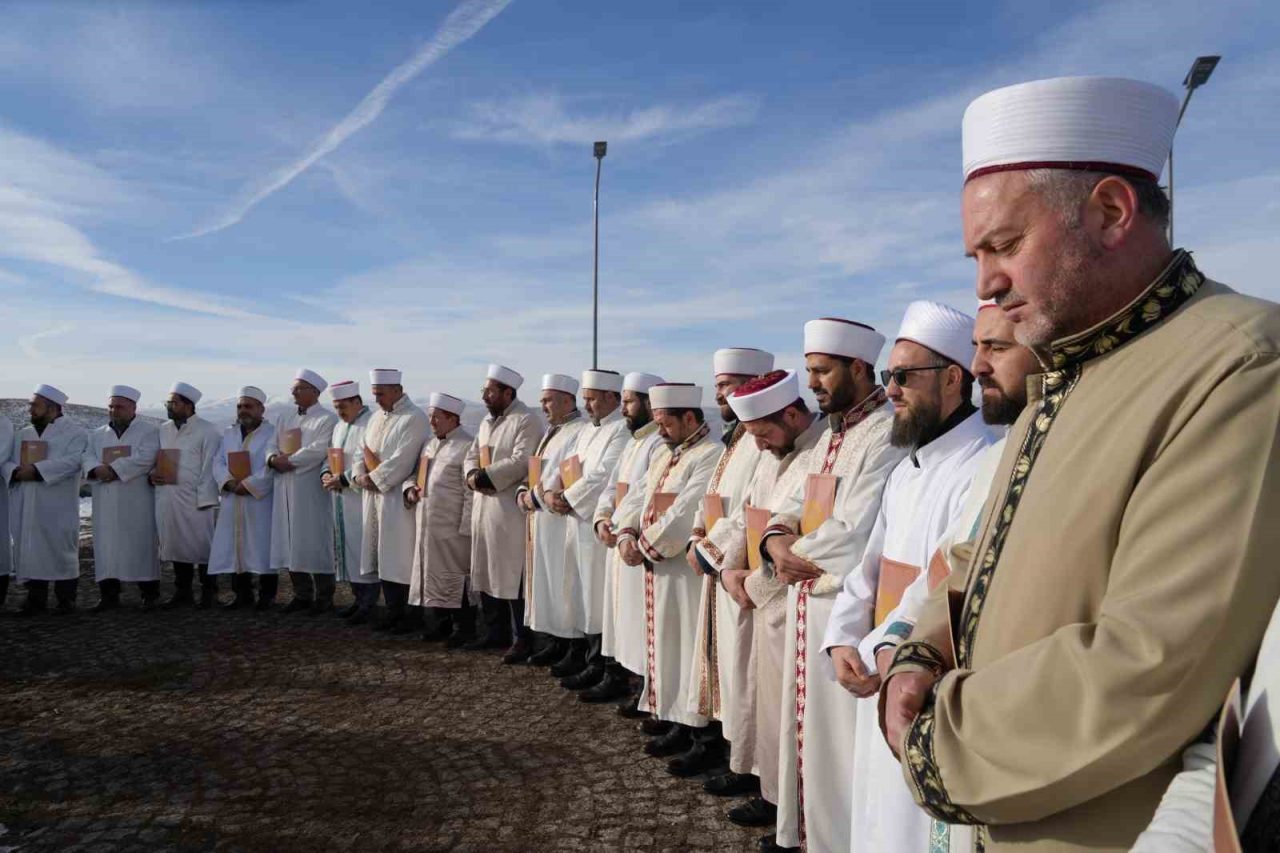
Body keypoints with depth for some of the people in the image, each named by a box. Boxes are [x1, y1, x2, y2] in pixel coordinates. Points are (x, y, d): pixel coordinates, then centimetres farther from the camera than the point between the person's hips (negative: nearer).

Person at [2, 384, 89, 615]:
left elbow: (72, 462, -15)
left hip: (58, 508, -5)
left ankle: (66, 599, 9)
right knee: (30, 551, 6)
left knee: (62, 550, 0)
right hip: (26, 507, 5)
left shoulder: (75, 433, 0)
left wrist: (36, 470, -22)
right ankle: (35, 599, 15)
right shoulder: (22, 435, 18)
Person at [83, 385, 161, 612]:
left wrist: (112, 469, -17)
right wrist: (97, 470, -18)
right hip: (106, 503, 4)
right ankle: (109, 595, 10)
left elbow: (145, 459, -13)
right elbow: (87, 459, 4)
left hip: (137, 502, -4)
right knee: (107, 546, 4)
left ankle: (149, 594, 5)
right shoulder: (96, 435, 17)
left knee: (141, 544, -1)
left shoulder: (150, 431, 2)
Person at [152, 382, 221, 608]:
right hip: (167, 499, 6)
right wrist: (152, 474, -1)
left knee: (201, 546, -1)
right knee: (176, 545, 10)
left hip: (195, 501, -6)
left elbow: (209, 468, -8)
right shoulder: (163, 430, 13)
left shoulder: (207, 431, -5)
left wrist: (205, 500, -13)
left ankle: (209, 593, 10)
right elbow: (155, 460, 22)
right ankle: (182, 593, 20)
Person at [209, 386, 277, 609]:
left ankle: (267, 595, 7)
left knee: (262, 547, -2)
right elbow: (218, 463, 7)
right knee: (234, 547, 6)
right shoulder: (228, 433, 16)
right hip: (232, 501, 5)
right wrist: (229, 482, -11)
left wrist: (248, 485, -18)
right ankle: (242, 594, 16)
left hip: (260, 501, -5)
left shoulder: (272, 433, -2)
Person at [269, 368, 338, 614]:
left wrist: (288, 460, -13)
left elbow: (319, 450, -17)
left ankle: (324, 597, 8)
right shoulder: (284, 417, 17)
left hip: (311, 489, -6)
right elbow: (272, 446, 13)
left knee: (315, 541, -2)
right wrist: (273, 459, -8)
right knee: (290, 541, 8)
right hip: (285, 488, 6)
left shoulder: (327, 419, -5)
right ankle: (302, 594, 19)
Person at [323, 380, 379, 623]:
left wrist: (343, 479, -19)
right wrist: (326, 473, 1)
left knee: (364, 547, -5)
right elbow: (330, 456, 21)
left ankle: (369, 604, 2)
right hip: (341, 499, 9)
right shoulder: (339, 427, 17)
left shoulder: (371, 425, -12)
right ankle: (358, 598, 21)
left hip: (361, 498, -9)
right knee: (348, 548, 12)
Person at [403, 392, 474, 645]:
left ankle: (463, 630, 10)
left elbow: (471, 492, -15)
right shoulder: (430, 444, 15)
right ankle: (438, 624, 26)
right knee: (432, 574, 14)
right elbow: (415, 472, 27)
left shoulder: (466, 446, -11)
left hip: (452, 529, -8)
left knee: (456, 578, -1)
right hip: (428, 526, 8)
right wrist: (410, 488, 4)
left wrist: (466, 528, -18)